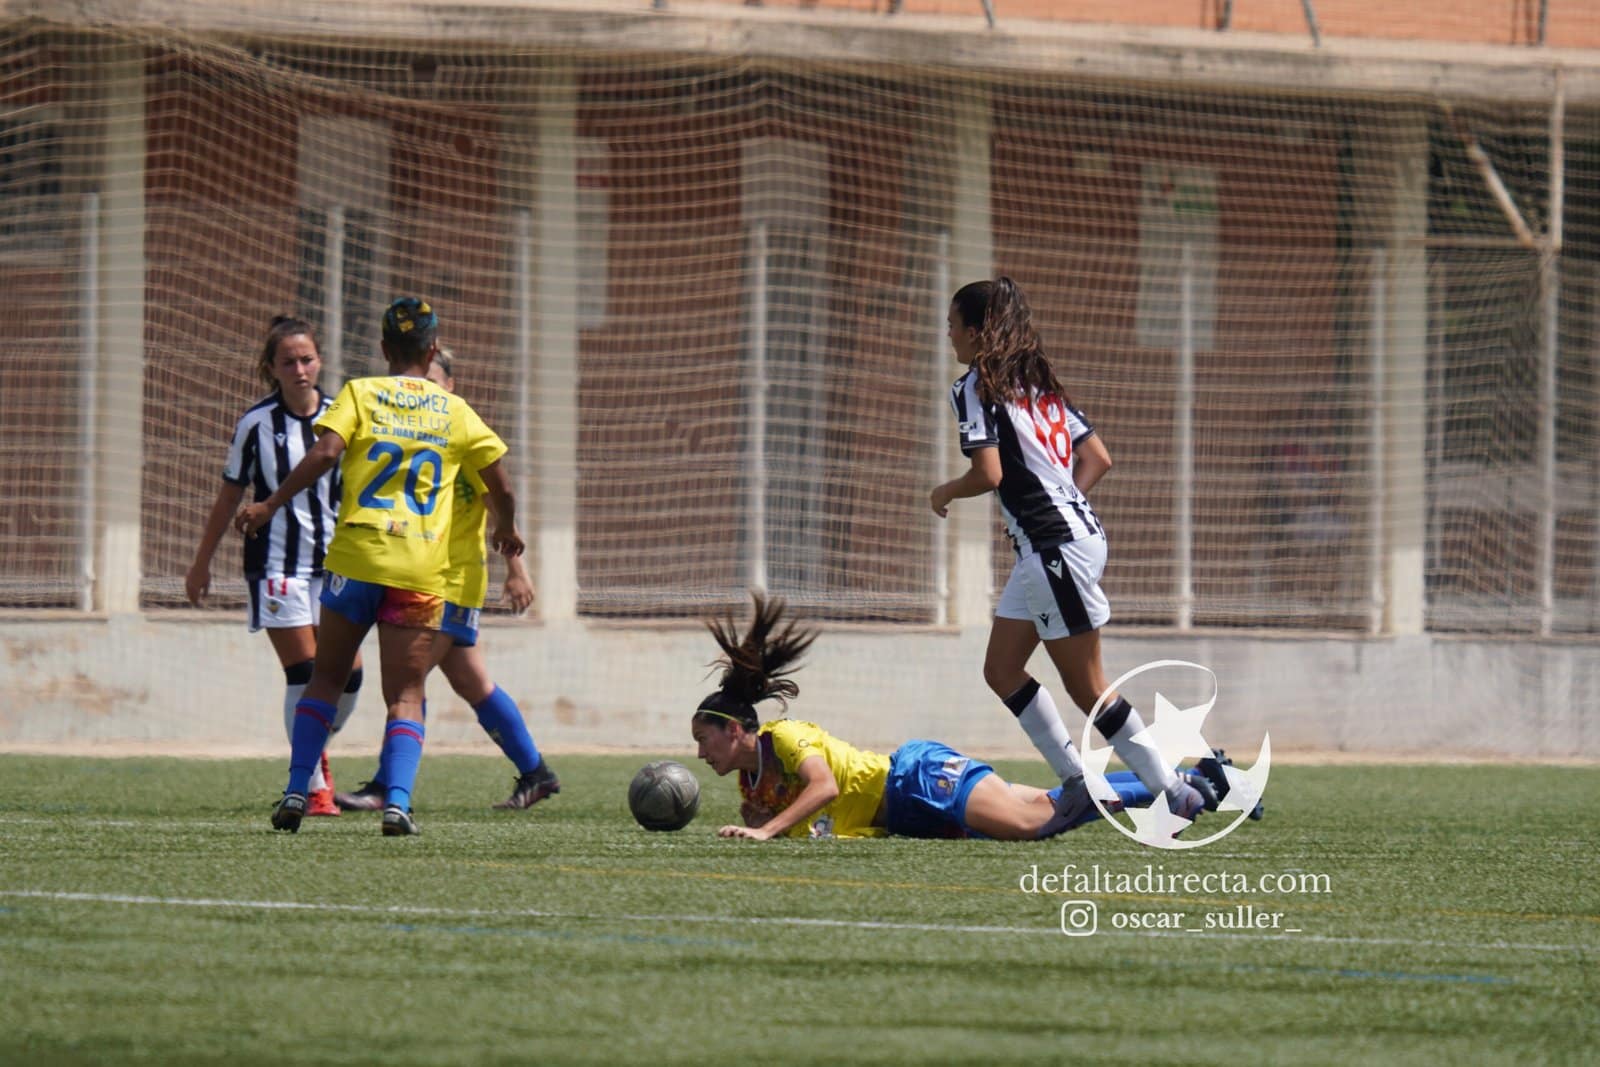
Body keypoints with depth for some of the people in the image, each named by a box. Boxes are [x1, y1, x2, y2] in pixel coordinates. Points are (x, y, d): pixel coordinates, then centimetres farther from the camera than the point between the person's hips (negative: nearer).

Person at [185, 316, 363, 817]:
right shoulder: (257, 423, -4)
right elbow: (229, 497, 6)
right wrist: (201, 564, 11)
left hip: (334, 563, 3)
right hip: (277, 564, -3)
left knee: (347, 677, 0)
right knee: (303, 674, -10)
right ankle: (315, 787, -2)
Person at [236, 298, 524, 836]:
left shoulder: (360, 393, 6)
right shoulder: (456, 411, 10)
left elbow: (325, 452, -11)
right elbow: (501, 489, 12)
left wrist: (271, 505, -8)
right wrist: (506, 531, 32)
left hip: (356, 555, 0)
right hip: (422, 570, 0)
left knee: (327, 677, 15)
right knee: (406, 696, 3)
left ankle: (296, 792, 6)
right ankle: (397, 801, -16)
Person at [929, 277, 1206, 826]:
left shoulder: (976, 387, -10)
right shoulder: (1037, 381, 16)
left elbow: (988, 474, -19)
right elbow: (1097, 457, 16)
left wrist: (946, 492, 0)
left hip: (1056, 547, -10)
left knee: (1086, 685, -3)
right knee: (1001, 668, 13)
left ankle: (1176, 793, 0)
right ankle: (1082, 783, 12)